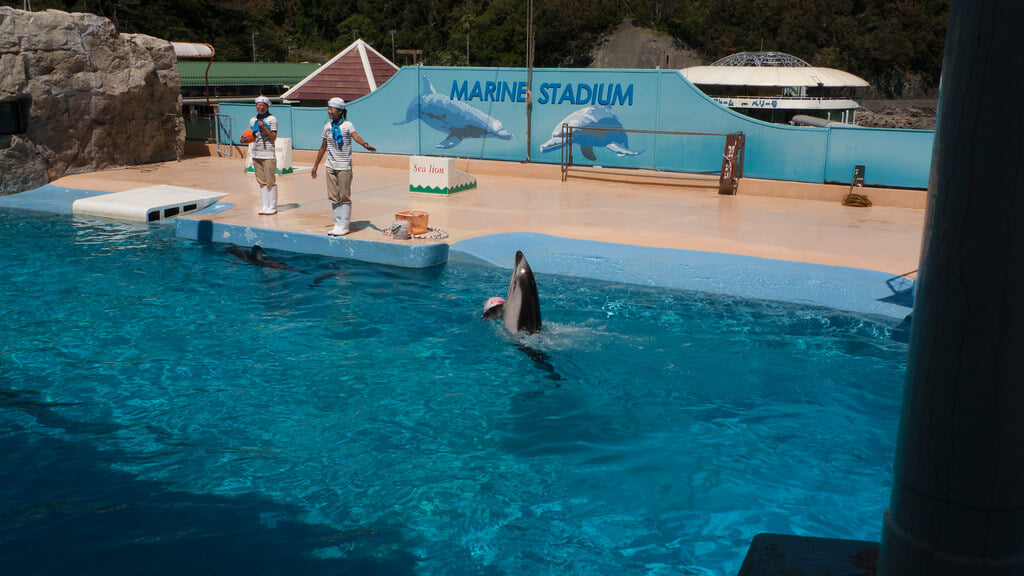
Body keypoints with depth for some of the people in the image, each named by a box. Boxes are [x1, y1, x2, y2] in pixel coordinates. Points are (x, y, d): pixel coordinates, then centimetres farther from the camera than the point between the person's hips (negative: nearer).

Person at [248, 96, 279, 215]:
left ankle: (272, 207, 3)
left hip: (268, 154, -6)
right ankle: (265, 206, 14)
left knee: (270, 181, -5)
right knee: (261, 182, 8)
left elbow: (273, 138, -9)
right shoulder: (252, 120, 14)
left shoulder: (272, 119, -3)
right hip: (256, 154, 6)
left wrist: (264, 127, -17)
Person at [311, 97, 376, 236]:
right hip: (330, 166, 5)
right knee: (333, 197, 7)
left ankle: (343, 227, 6)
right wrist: (315, 165, 20)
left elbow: (356, 136, -25)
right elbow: (323, 147, 18)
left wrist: (365, 144, -46)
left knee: (344, 197, -1)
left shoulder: (347, 125, -6)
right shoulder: (327, 126, 9)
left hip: (344, 167, -5)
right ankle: (337, 225, 15)